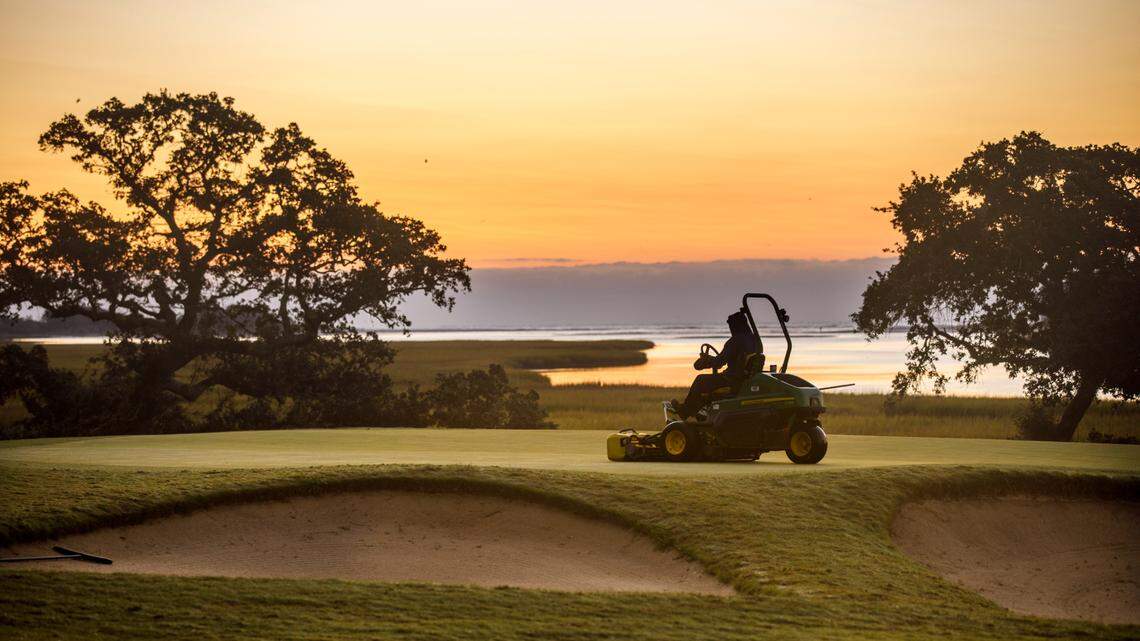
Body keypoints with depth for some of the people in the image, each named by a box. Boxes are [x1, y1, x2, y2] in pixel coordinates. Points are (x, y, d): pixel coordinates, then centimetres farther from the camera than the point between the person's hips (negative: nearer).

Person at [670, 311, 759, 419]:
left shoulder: (735, 341, -21)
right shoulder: (754, 339, 6)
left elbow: (719, 362, -19)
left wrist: (706, 359, 1)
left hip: (733, 380, -9)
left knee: (701, 380, 7)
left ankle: (685, 411, 20)